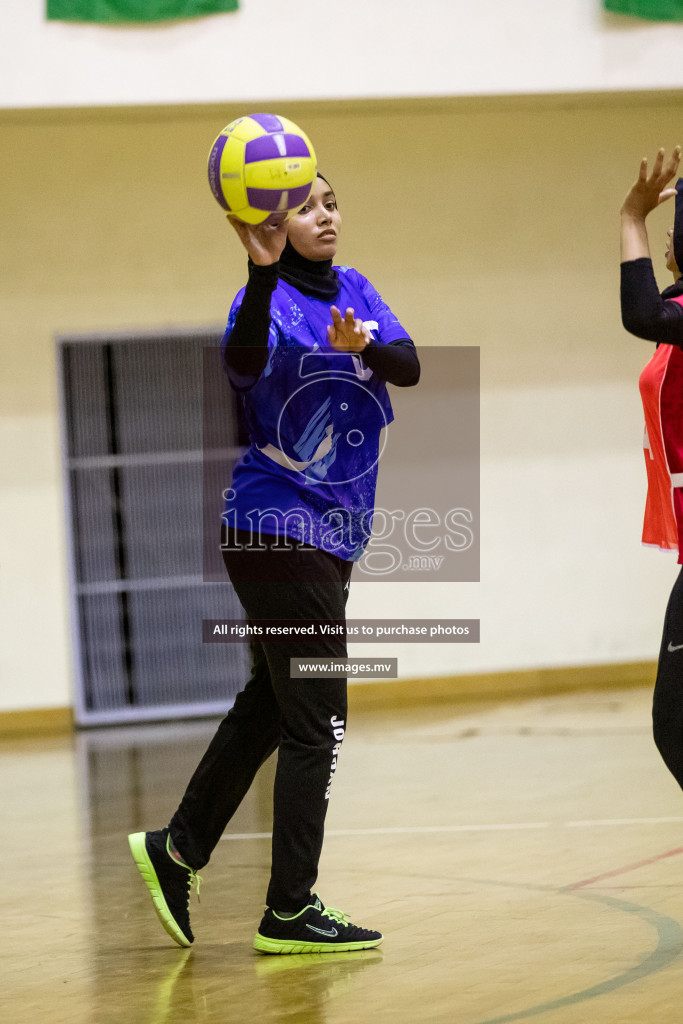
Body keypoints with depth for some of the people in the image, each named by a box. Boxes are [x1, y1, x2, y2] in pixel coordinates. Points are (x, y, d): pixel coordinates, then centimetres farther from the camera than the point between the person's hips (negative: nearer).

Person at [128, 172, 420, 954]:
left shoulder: (355, 291, 10)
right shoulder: (269, 300, -12)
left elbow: (408, 365, -5)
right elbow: (243, 360, -34)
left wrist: (363, 347, -26)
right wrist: (263, 272, -49)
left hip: (329, 536, 8)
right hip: (277, 530, -8)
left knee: (269, 706, 17)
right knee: (317, 725, -7)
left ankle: (176, 850, 29)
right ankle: (290, 912, -2)